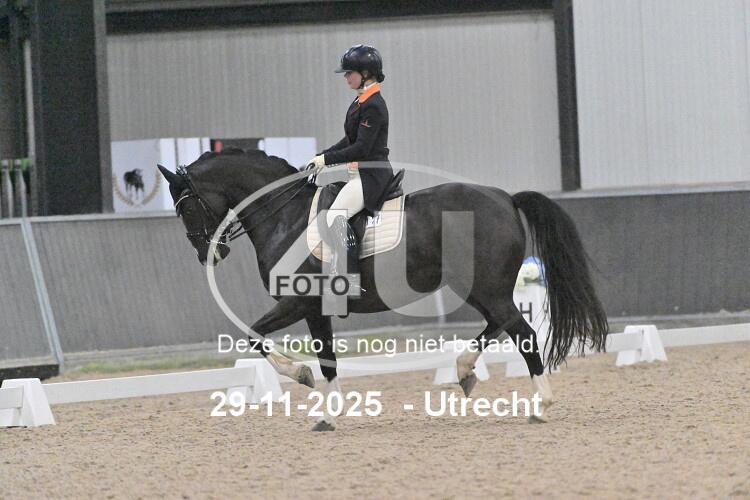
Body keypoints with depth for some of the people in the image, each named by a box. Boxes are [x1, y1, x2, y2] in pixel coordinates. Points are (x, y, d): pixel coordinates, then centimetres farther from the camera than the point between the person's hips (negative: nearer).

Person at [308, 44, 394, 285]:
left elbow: (361, 148, -22)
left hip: (371, 175, -11)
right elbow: (350, 140, 21)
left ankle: (349, 278, -25)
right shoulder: (361, 101, 14)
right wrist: (322, 156, 12)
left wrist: (326, 159, -18)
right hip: (361, 173, 11)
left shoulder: (373, 106, -17)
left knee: (336, 216, -23)